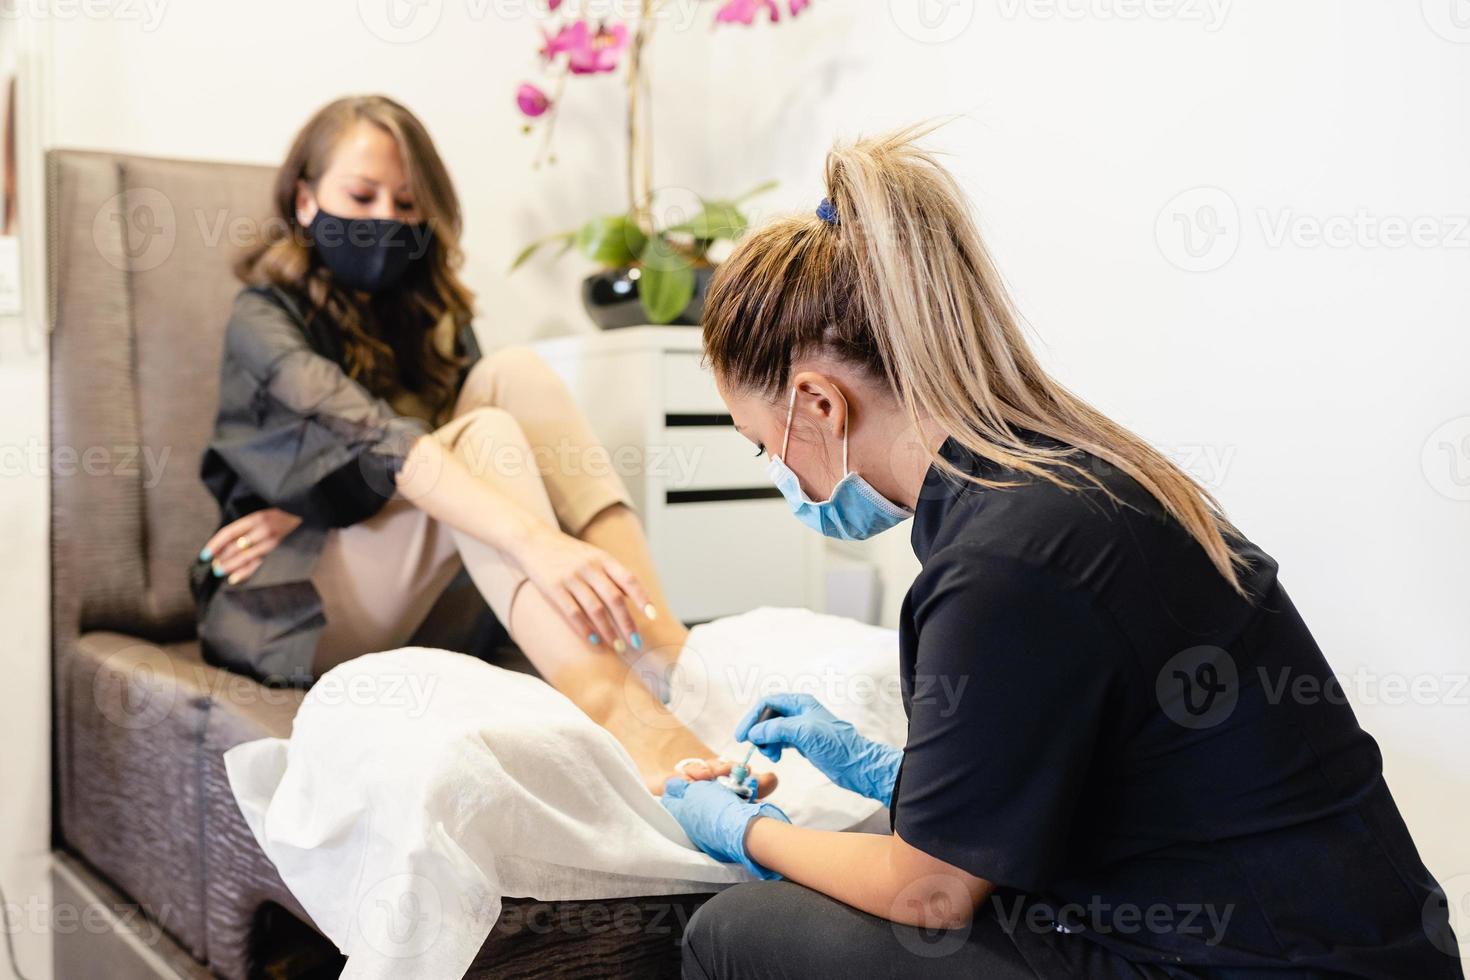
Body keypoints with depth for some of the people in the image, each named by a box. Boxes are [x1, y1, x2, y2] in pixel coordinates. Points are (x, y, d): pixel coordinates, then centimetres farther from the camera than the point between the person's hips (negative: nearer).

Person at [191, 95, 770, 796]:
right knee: (484, 436, -30)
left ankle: (660, 640, -33)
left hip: (405, 604, 5)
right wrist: (538, 541, -44)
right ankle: (611, 708, -53)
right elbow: (379, 442, -30)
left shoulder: (428, 313, 11)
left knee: (510, 375, -17)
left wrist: (309, 512, -17)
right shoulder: (263, 317, -10)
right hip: (287, 608, -5)